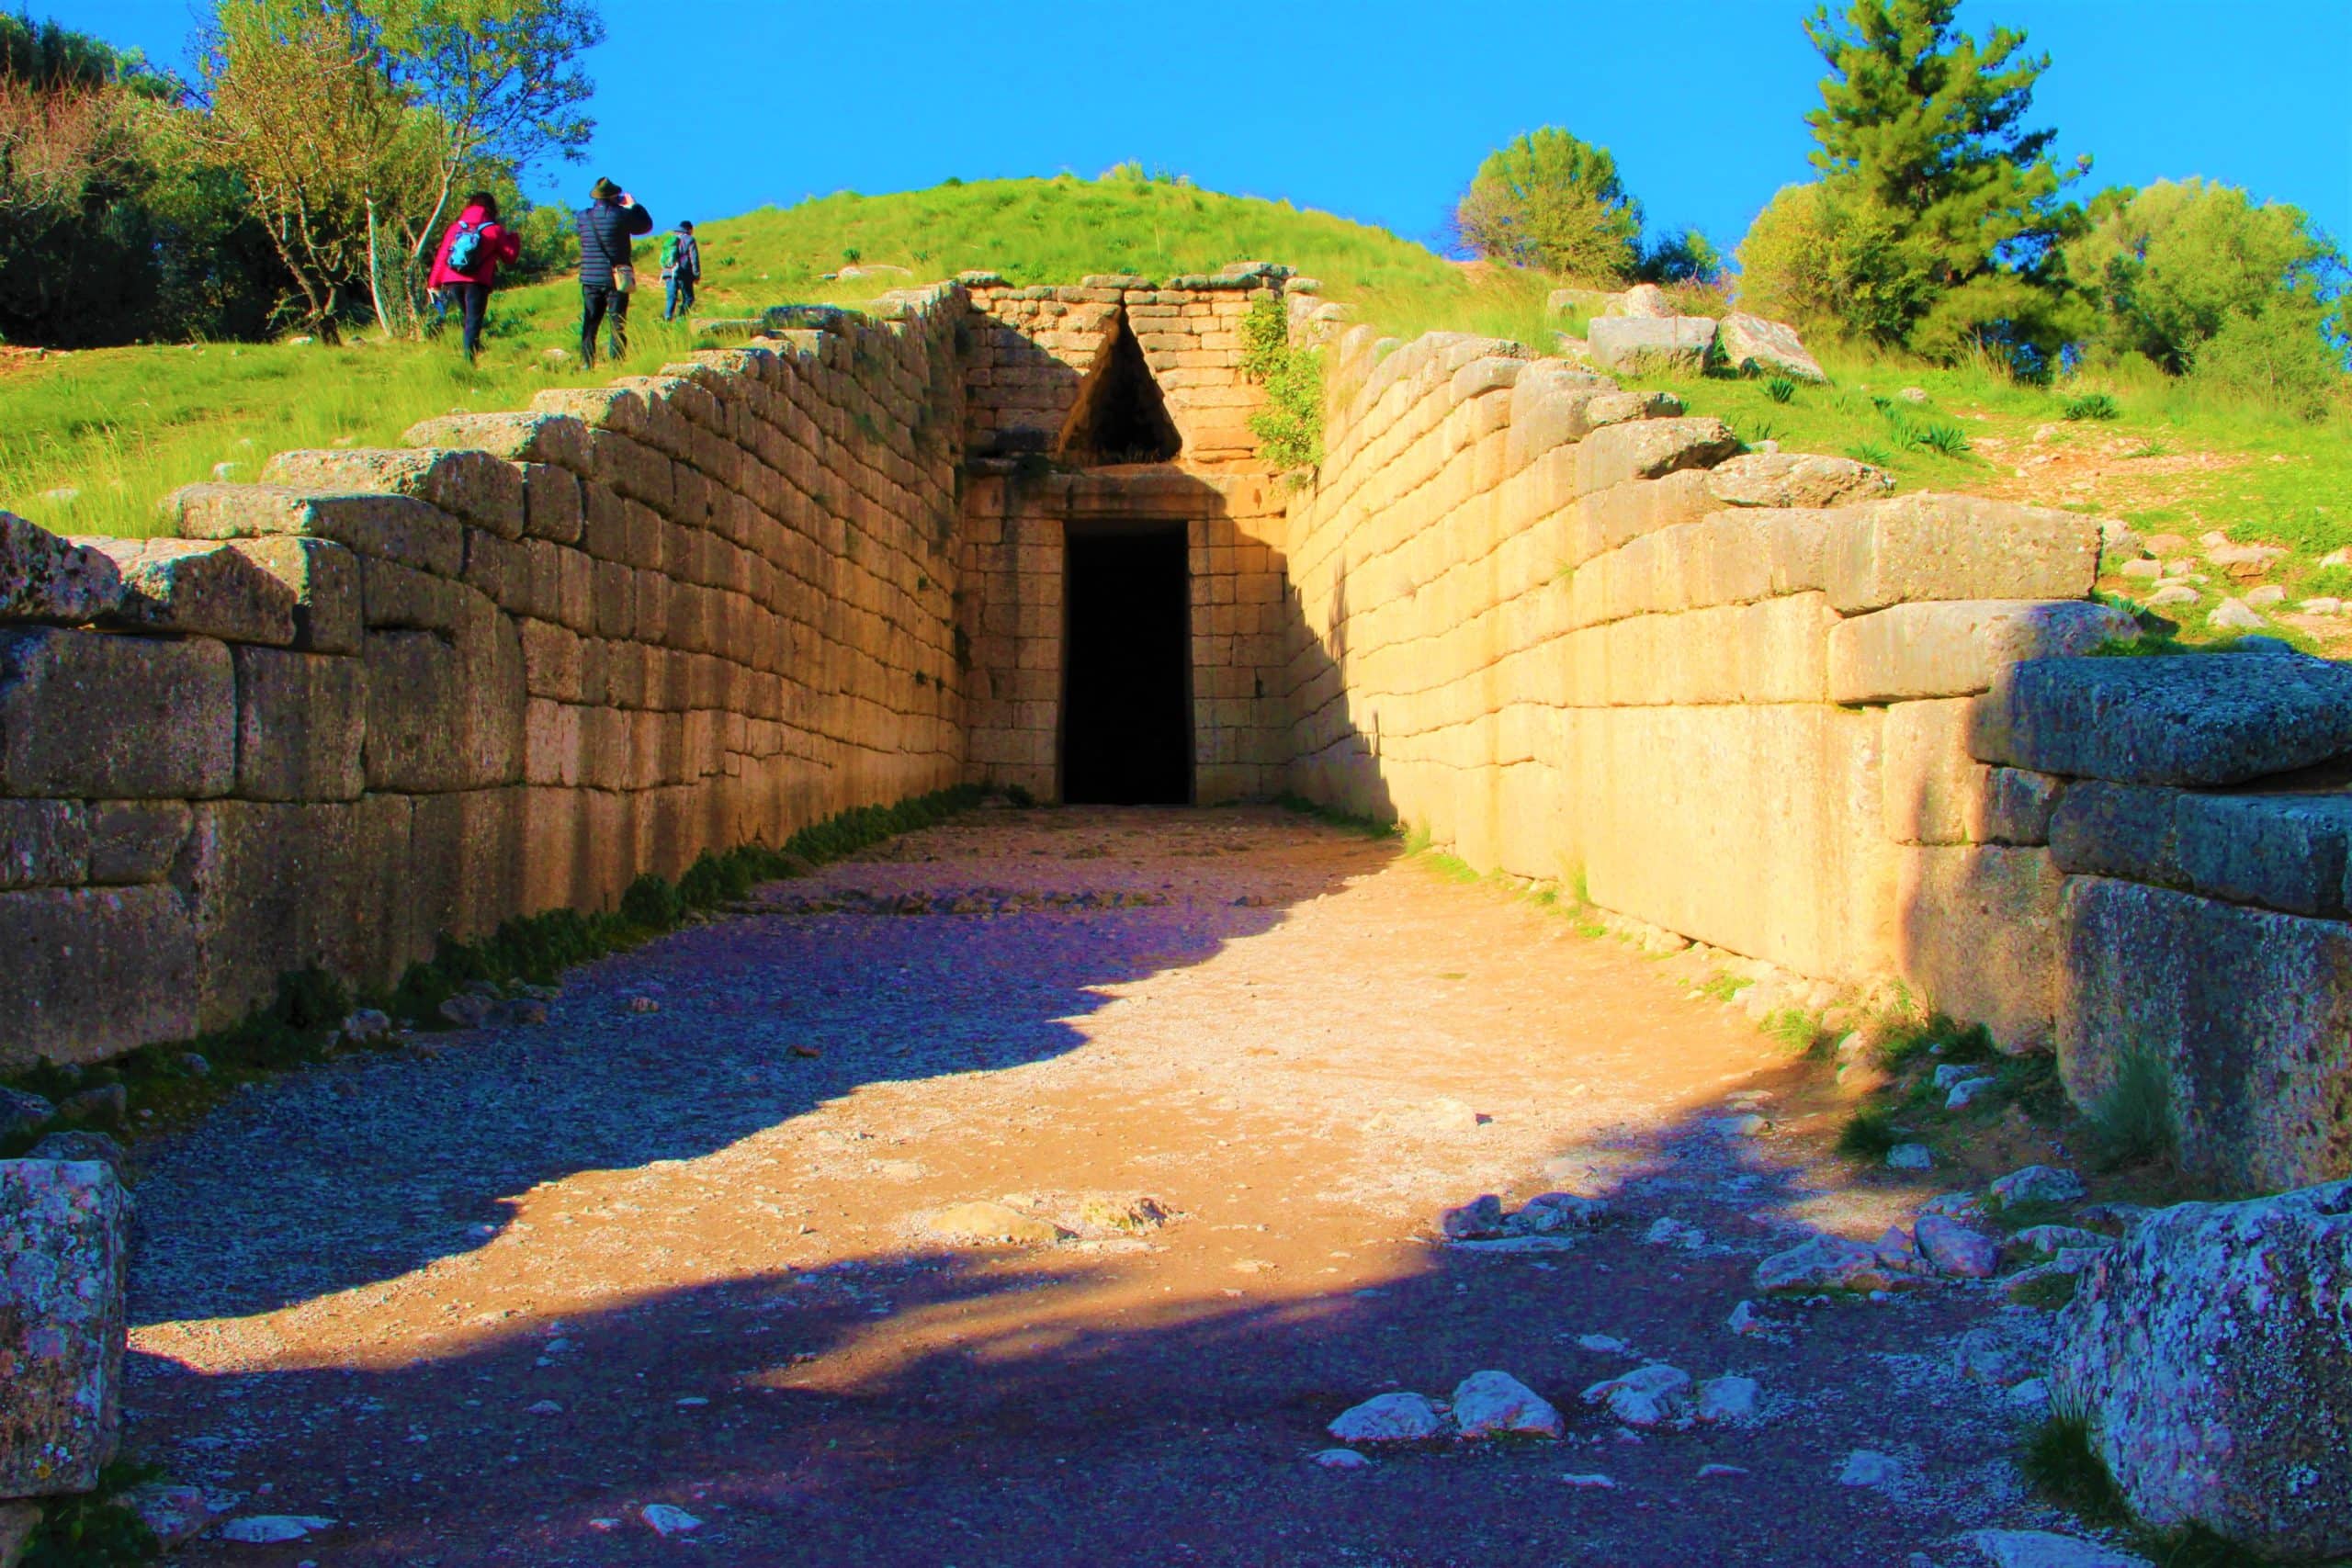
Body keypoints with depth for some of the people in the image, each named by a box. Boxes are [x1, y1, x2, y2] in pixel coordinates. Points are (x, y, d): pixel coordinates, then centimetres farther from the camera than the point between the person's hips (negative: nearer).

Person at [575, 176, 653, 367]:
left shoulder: (583, 217, 0)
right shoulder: (620, 215, -12)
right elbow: (646, 225, 2)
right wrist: (633, 205, 17)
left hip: (589, 278, 4)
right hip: (616, 278, -4)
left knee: (589, 323, 11)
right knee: (617, 323, 1)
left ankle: (586, 364, 9)